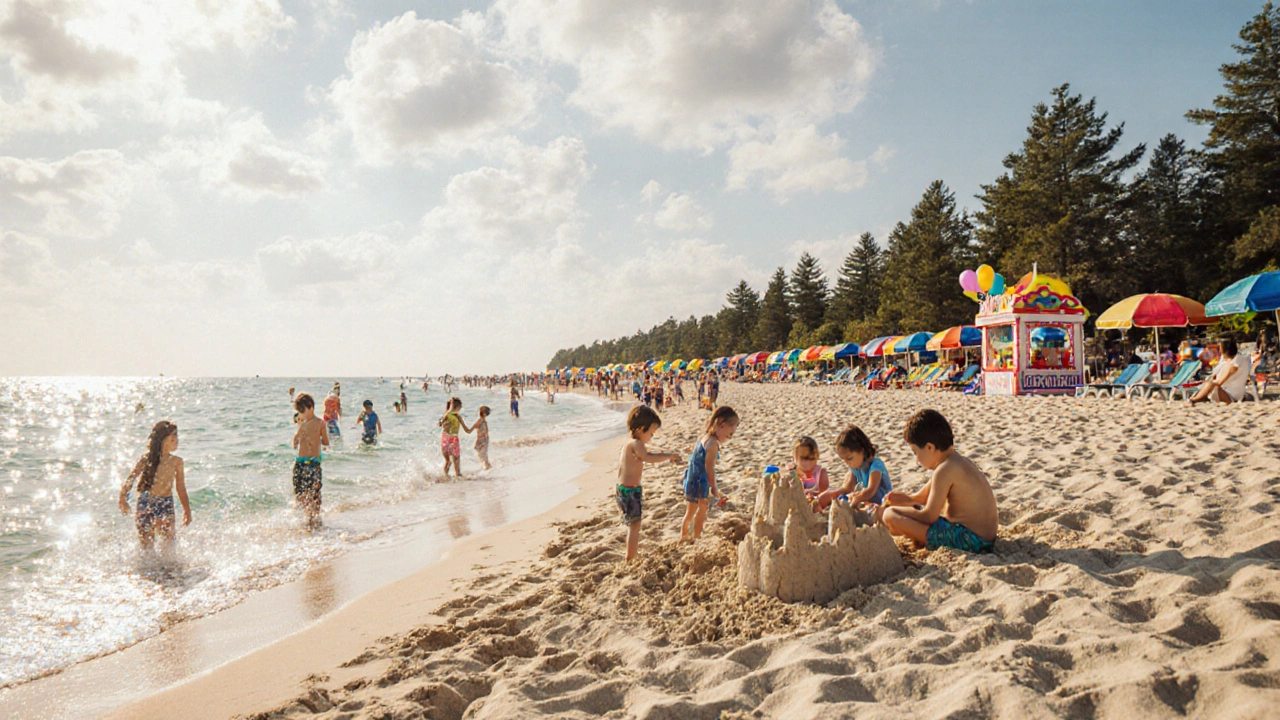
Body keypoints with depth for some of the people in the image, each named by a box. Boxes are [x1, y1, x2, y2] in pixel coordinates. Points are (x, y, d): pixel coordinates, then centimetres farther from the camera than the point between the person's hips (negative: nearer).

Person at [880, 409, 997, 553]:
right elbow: (923, 496, 26)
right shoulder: (959, 461, 13)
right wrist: (907, 499, 8)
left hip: (969, 540, -11)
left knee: (891, 515, -19)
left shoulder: (945, 470, -18)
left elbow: (929, 517, -18)